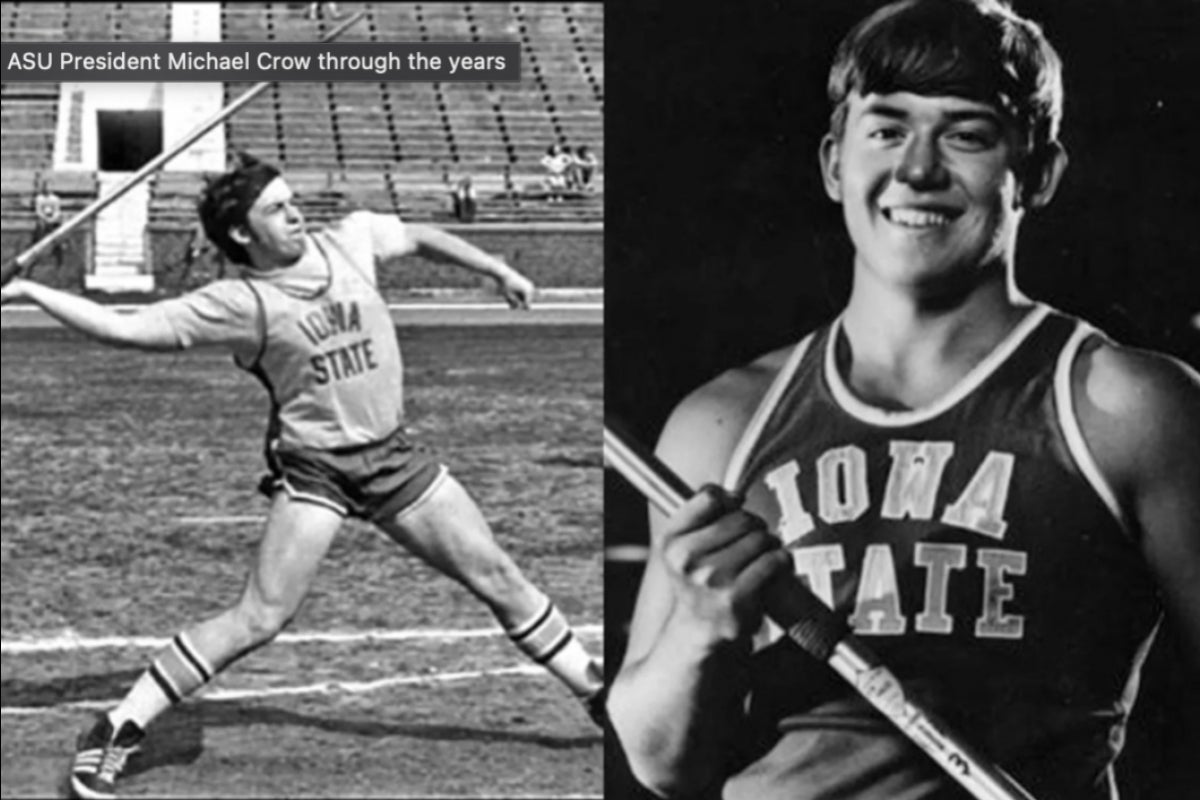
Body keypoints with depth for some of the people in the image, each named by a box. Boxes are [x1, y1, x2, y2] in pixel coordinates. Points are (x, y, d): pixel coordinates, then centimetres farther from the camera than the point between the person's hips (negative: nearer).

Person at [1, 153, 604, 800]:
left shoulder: (350, 240, -2)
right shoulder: (238, 304, -13)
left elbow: (418, 237, 19)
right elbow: (121, 329, -14)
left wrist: (497, 270, 23)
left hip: (394, 456, 5)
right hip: (312, 468, -5)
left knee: (499, 579, 10)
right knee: (260, 618, -14)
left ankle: (596, 692, 27)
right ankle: (115, 734, -8)